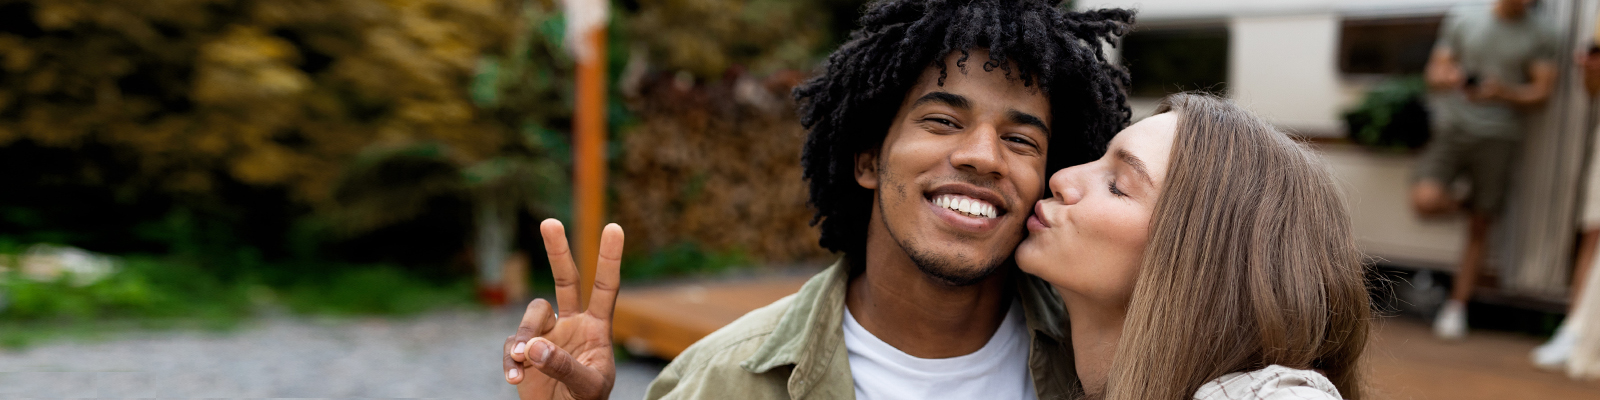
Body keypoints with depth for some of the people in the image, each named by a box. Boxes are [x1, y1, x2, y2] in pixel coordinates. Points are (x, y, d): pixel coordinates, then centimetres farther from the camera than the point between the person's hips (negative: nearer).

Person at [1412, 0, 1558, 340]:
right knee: (1426, 201, -23)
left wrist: (1504, 93, -16)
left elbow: (1541, 93, 4)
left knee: (1480, 228, 0)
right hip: (1451, 128, 0)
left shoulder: (1540, 37, 9)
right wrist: (1449, 78, -14)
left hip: (1499, 136, 0)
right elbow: (1433, 73, 10)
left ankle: (1457, 307, 10)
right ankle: (1466, 206, 13)